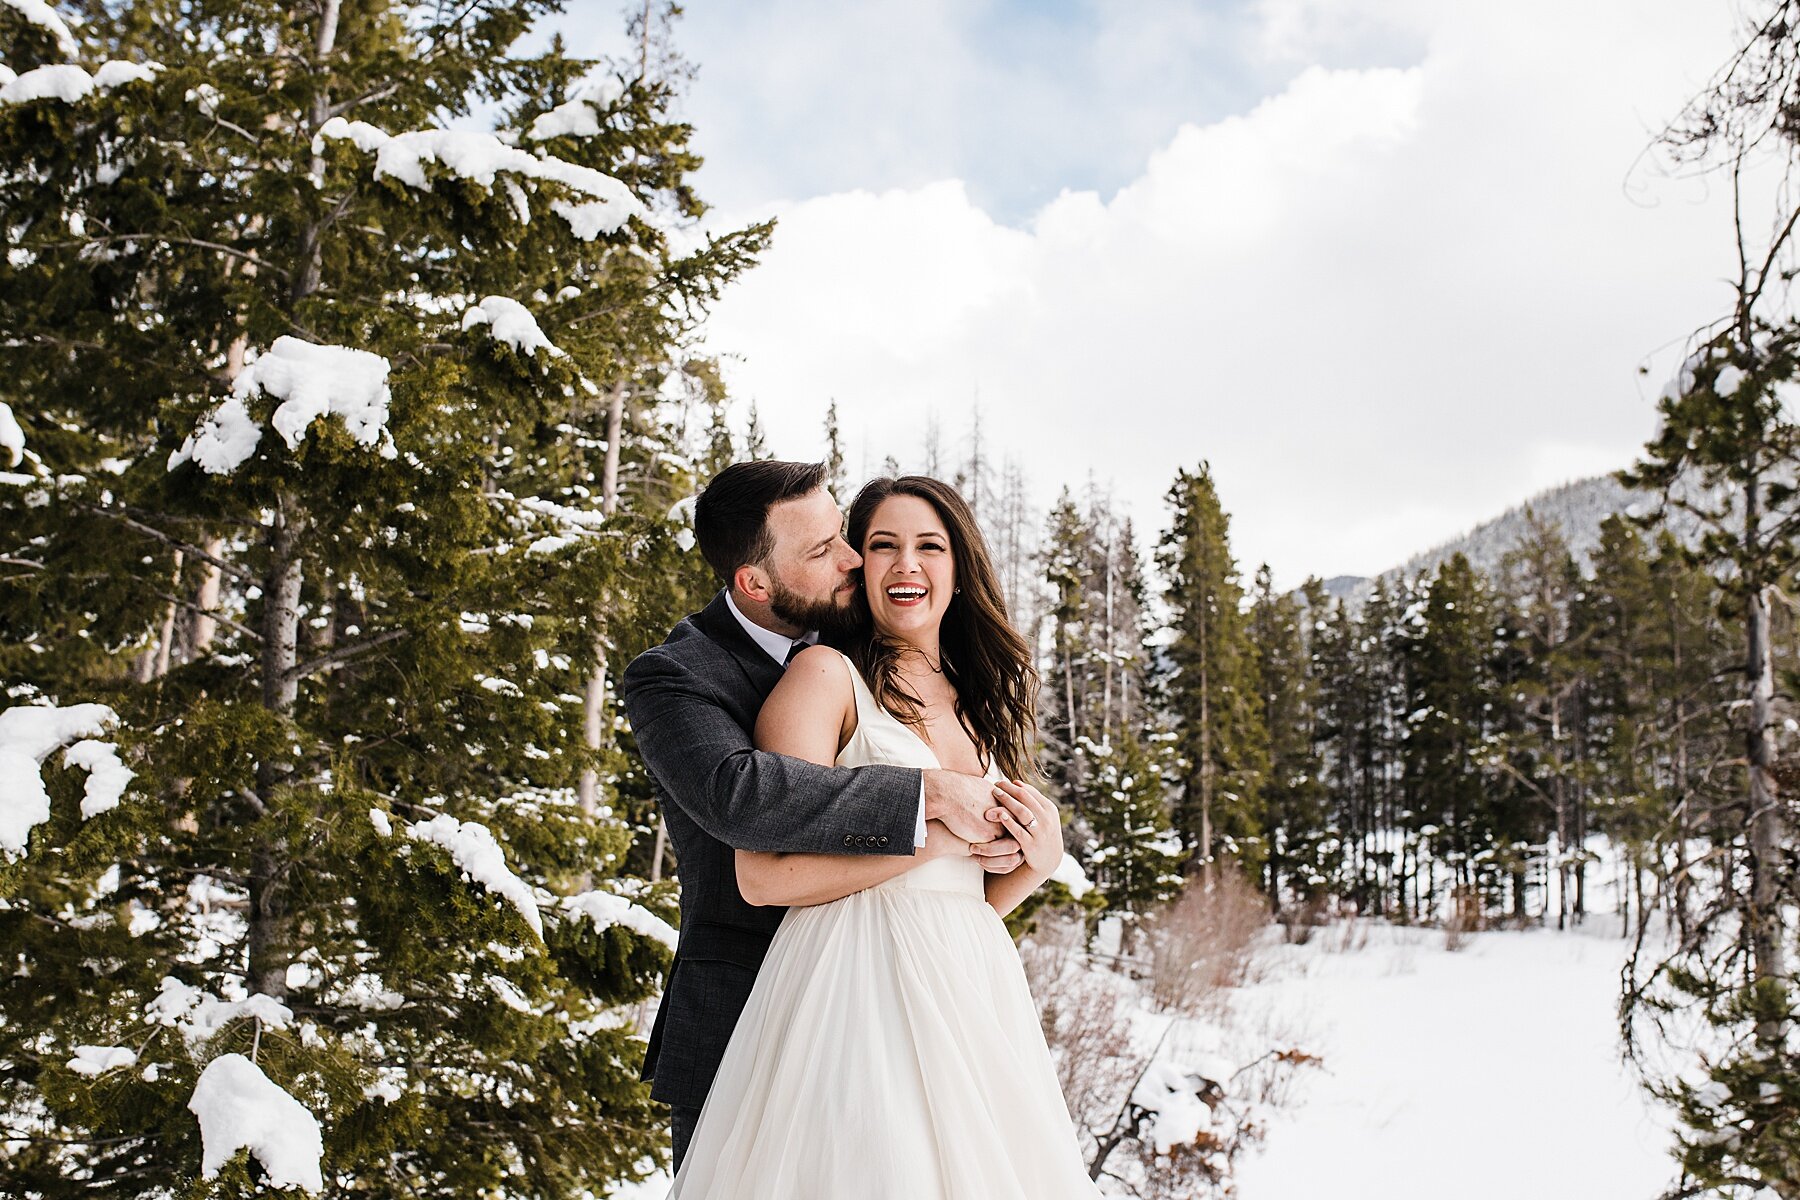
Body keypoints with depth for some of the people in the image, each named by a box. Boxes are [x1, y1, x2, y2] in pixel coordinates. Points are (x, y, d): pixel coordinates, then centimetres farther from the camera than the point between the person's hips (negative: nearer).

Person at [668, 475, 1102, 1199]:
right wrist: (933, 833, -13)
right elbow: (762, 875, -14)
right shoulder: (828, 674, -4)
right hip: (858, 986, -6)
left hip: (967, 989, 6)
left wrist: (1039, 858, 0)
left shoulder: (978, 699, 16)